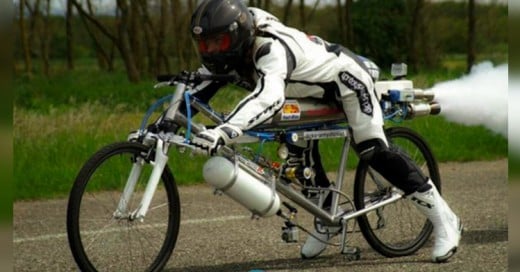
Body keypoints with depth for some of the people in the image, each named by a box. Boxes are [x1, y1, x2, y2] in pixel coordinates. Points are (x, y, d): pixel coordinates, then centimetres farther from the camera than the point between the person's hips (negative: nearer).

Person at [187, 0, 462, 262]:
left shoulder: (271, 50, -41)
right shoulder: (236, 45, -15)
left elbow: (268, 97, -59)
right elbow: (201, 87, -4)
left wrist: (222, 133, -71)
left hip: (346, 77, -9)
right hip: (312, 86, 9)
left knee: (373, 152, -16)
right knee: (300, 153, 8)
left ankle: (444, 219, -10)